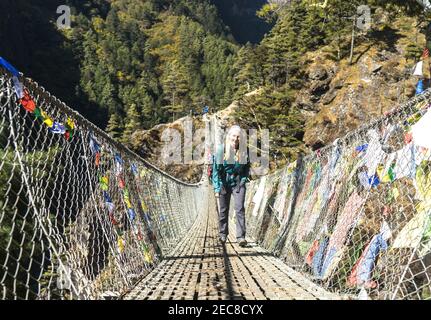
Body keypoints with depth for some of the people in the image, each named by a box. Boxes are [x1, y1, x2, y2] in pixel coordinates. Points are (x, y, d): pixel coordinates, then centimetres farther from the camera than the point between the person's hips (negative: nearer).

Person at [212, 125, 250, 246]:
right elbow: (216, 169, -9)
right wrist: (217, 188, -12)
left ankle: (241, 237, -12)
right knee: (224, 210, 10)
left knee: (240, 208, -12)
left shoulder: (244, 150, -3)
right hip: (224, 183, 0)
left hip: (238, 183, 1)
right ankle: (223, 235, 26)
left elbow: (247, 167, 12)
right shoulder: (221, 149, -10)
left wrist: (244, 180, -1)